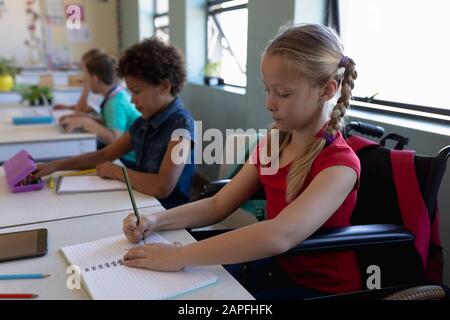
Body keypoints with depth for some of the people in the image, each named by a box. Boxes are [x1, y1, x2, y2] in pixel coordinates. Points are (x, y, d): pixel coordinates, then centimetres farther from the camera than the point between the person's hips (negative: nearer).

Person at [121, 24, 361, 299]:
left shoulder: (340, 164, -24)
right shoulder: (272, 143, 1)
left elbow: (280, 235, -39)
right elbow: (218, 205, 1)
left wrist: (181, 256, -36)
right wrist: (157, 221, -15)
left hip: (320, 286, -6)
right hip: (274, 266, 6)